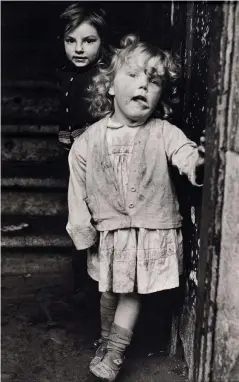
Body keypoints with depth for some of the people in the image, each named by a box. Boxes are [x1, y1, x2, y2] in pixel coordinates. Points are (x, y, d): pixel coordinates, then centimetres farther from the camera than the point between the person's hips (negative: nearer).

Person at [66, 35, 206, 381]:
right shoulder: (89, 141, -9)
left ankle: (114, 353, 27)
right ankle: (106, 339, 45)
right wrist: (82, 230, -1)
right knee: (108, 291, 21)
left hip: (153, 232, -2)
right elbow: (78, 189, -1)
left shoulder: (164, 134, -14)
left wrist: (199, 161, -52)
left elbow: (186, 156, -30)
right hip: (109, 232, 2)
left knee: (132, 293, 10)